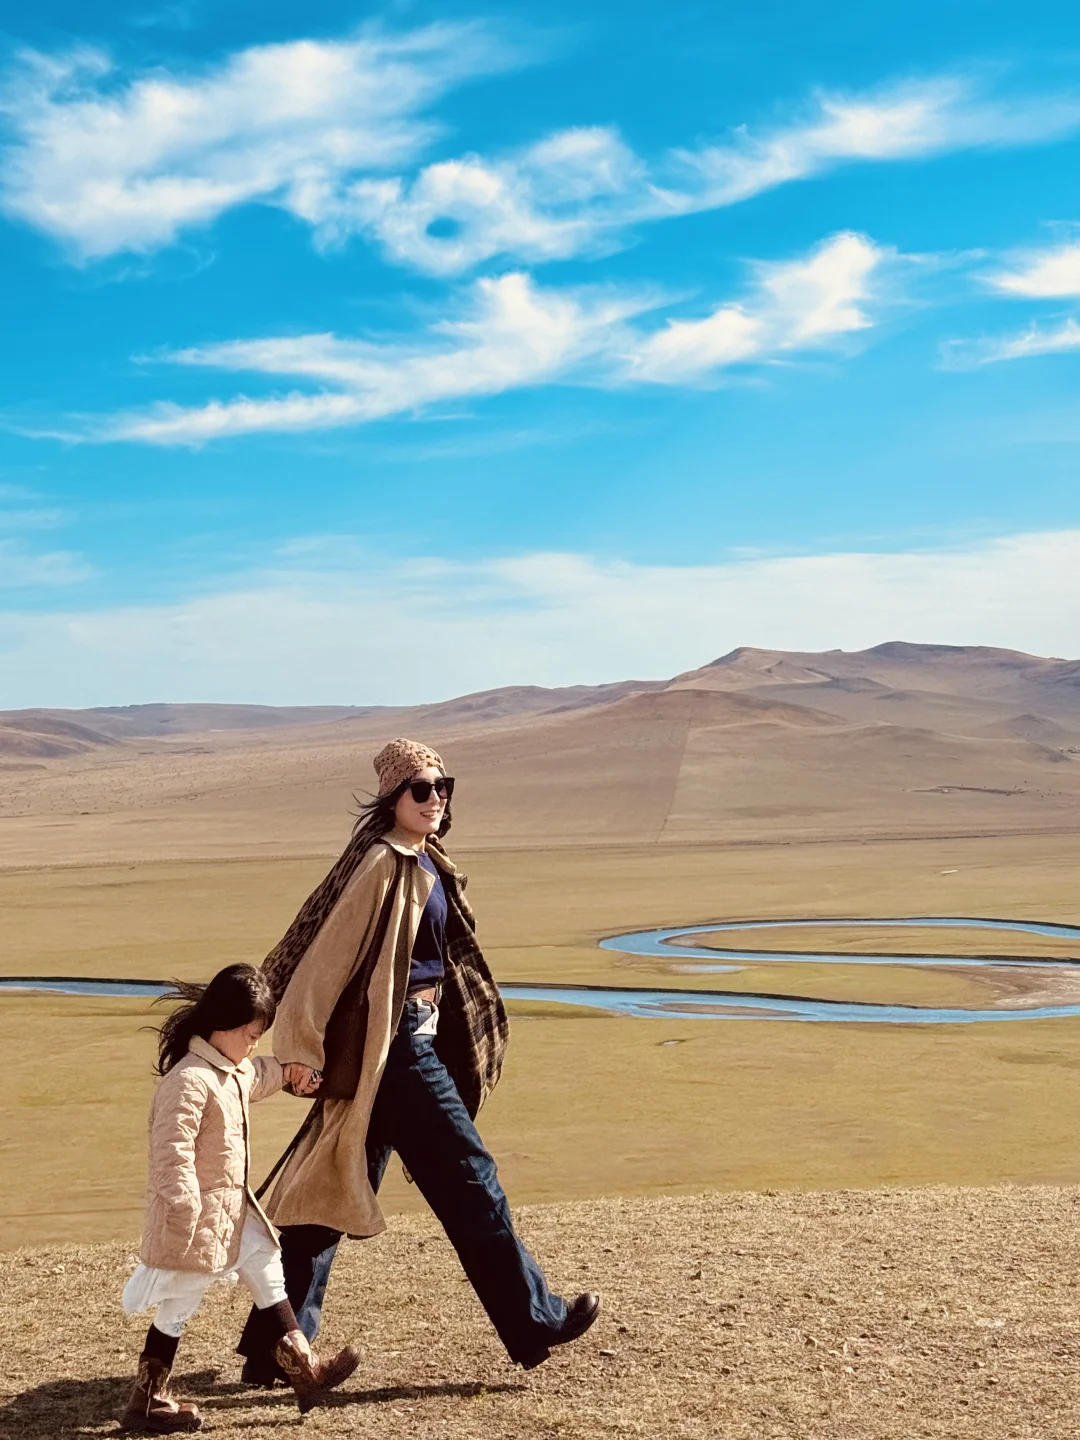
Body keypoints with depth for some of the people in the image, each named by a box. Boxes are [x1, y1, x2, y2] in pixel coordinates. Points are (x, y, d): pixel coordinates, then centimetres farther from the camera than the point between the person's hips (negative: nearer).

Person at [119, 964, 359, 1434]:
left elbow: (269, 1074, 33)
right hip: (197, 1215, -10)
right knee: (178, 1305, 2)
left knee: (267, 1273, 14)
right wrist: (184, 1212, -28)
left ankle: (305, 1371, 22)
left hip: (233, 1208, 10)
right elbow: (173, 1153, -28)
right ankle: (145, 1403, 17)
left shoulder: (239, 1072, 8)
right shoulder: (190, 1080, -24)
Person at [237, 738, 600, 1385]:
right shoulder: (382, 863, -16)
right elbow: (326, 954, -18)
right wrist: (302, 1046, -17)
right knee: (468, 1175, 2)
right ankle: (535, 1321, 15)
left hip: (416, 1038, 9)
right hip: (393, 1044, -9)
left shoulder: (428, 864, 12)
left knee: (340, 1187, 12)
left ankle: (275, 1349, 20)